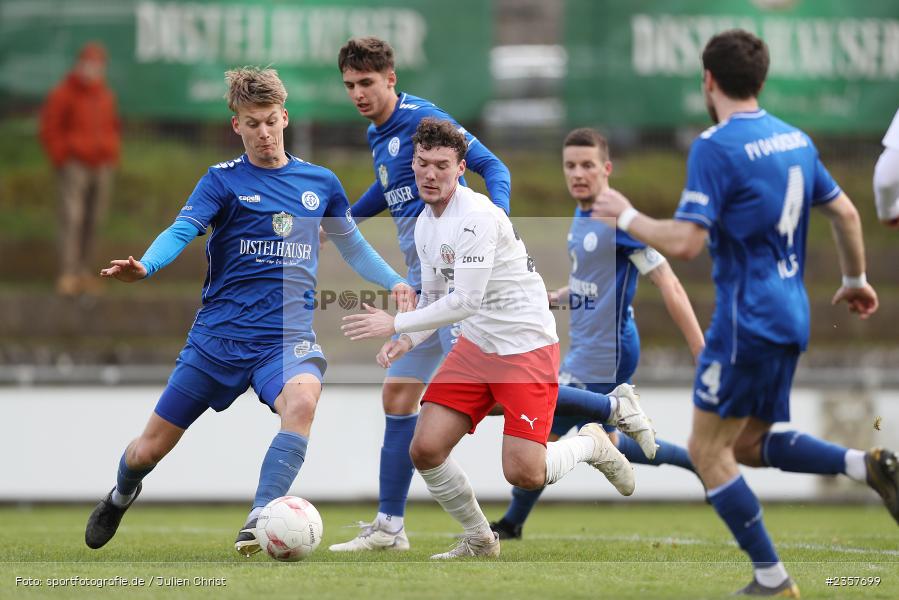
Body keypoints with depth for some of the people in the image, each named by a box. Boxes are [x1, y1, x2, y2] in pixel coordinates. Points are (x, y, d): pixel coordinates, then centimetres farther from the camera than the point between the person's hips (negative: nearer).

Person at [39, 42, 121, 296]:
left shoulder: (106, 96, 11)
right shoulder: (63, 94, -6)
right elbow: (49, 130, -7)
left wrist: (112, 157, 11)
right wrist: (62, 161, -10)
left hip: (102, 167, 6)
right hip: (75, 167, -5)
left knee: (92, 222, 5)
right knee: (72, 219, -12)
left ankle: (84, 271, 11)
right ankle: (67, 275, -15)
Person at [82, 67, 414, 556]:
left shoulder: (320, 183, 9)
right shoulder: (223, 180, -1)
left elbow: (351, 245, 23)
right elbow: (182, 231, -16)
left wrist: (394, 282, 7)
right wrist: (144, 267, -36)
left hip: (287, 336, 1)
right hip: (219, 333, -1)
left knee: (303, 398, -36)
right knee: (149, 449, 5)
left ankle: (259, 522, -34)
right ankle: (121, 496, 42)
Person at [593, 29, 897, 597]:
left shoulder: (715, 147, -15)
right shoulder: (795, 139, 9)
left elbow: (686, 241, -20)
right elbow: (846, 214, 16)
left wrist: (627, 216, -4)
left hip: (747, 320, -8)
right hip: (791, 317, 8)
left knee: (709, 452, 3)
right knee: (749, 445, 19)